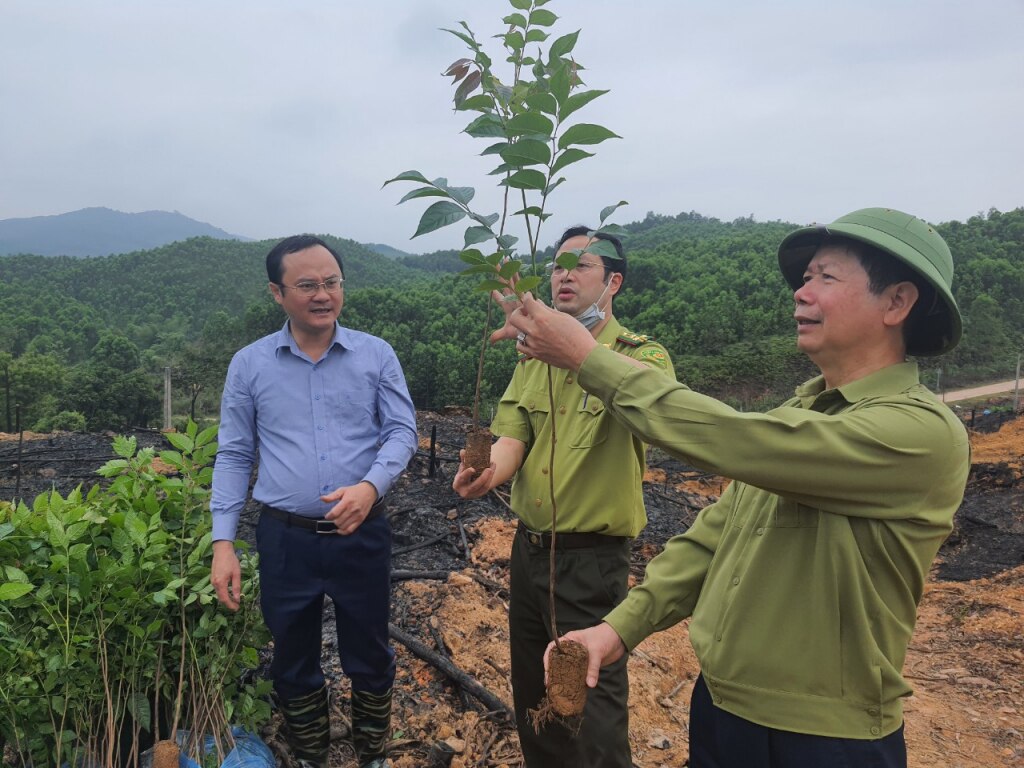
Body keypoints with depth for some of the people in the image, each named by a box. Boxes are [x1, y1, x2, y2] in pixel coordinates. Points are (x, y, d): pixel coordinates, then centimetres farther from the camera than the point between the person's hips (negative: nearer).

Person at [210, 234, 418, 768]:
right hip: (285, 539, 1)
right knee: (294, 662, 17)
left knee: (370, 658, 15)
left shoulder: (376, 355, -2)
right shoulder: (249, 364, 0)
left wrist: (371, 485, -22)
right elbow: (233, 457, 3)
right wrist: (223, 541, -3)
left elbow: (402, 431, -2)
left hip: (362, 535, 0)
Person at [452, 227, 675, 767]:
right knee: (531, 697, 22)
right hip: (528, 546, 6)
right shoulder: (535, 357, 7)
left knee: (593, 715, 7)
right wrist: (489, 471, -27)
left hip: (592, 558, -5)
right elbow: (511, 435, -3)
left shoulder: (642, 354, -10)